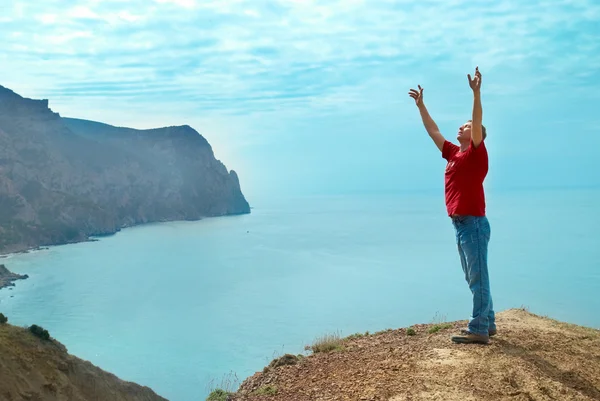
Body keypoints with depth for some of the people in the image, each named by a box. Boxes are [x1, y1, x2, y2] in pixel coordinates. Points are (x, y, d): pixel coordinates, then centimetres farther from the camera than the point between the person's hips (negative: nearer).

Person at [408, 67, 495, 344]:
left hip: (474, 223, -9)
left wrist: (476, 93, -29)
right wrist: (420, 105, 25)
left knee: (478, 278, -5)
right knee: (473, 278, 14)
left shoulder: (476, 152, -5)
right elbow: (433, 131, 23)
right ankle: (488, 323, 23)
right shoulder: (453, 153, 15)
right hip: (459, 224, 9)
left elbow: (479, 123, -21)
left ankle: (479, 330, -1)